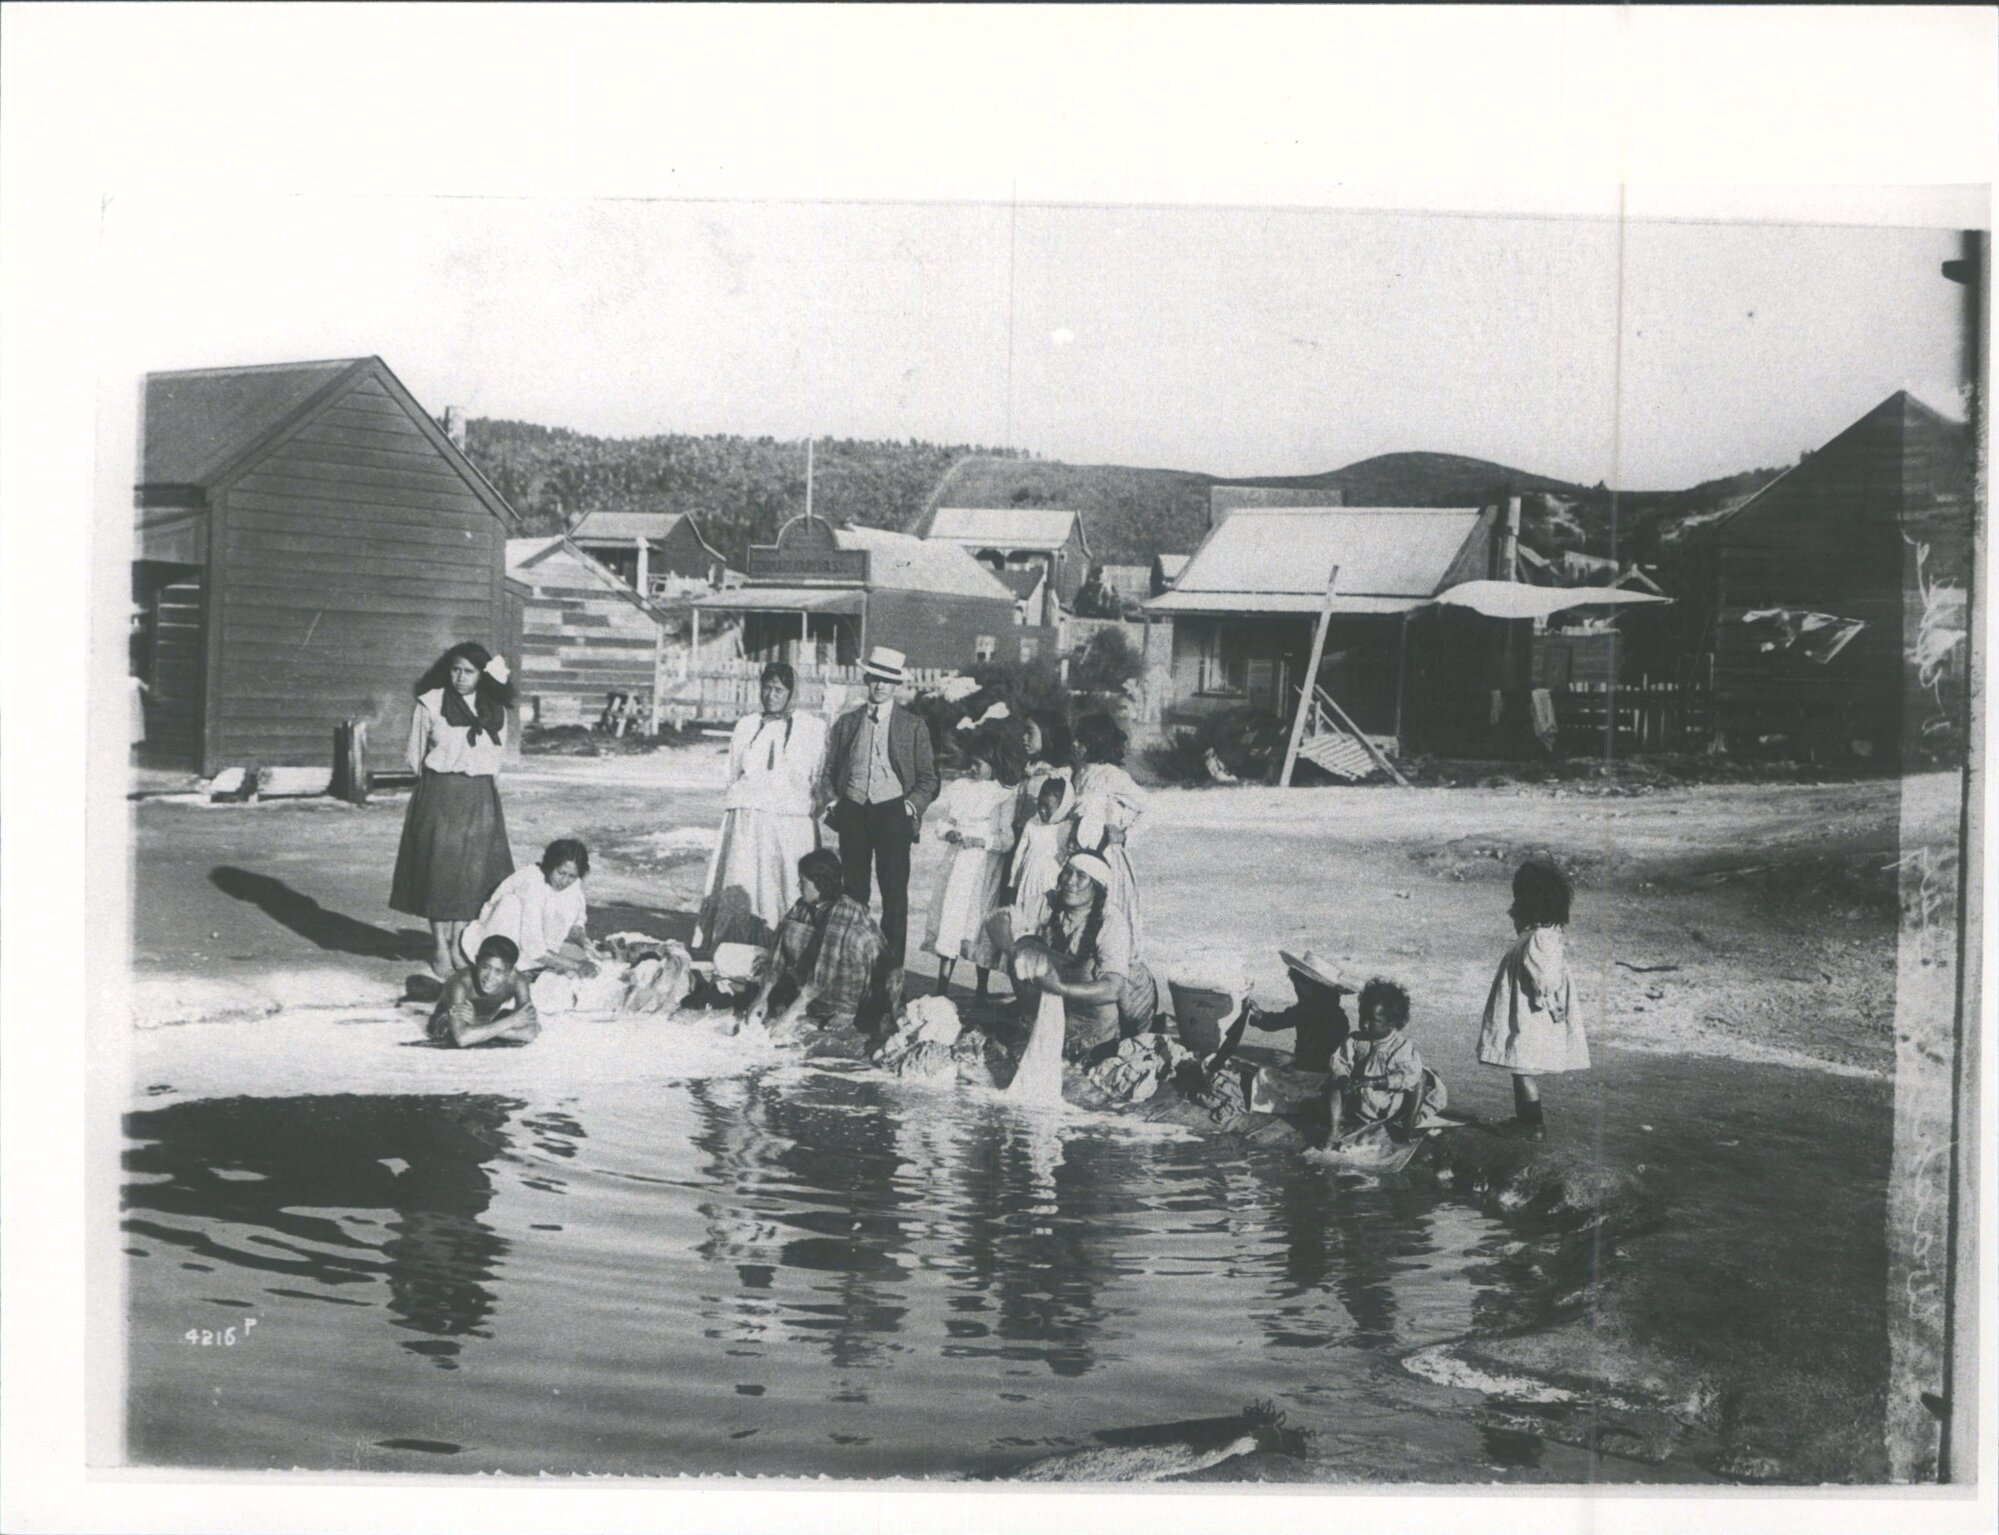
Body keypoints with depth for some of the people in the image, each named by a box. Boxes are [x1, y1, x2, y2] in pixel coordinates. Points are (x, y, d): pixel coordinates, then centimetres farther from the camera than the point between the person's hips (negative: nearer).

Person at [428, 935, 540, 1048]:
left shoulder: (517, 981, -32)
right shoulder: (460, 984, -40)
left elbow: (529, 1033, -38)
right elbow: (462, 1038, -51)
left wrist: (478, 1024, -44)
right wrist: (510, 1021, -48)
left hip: (490, 1018, 4)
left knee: (535, 1025, -16)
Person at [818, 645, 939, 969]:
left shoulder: (914, 726, 6)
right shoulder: (847, 723, 11)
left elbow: (928, 779, 6)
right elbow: (828, 769, 17)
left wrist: (911, 806, -8)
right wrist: (831, 801, 1)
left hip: (892, 812, -2)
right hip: (852, 812, 2)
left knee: (895, 892, -4)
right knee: (853, 890, 3)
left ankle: (892, 969, 0)